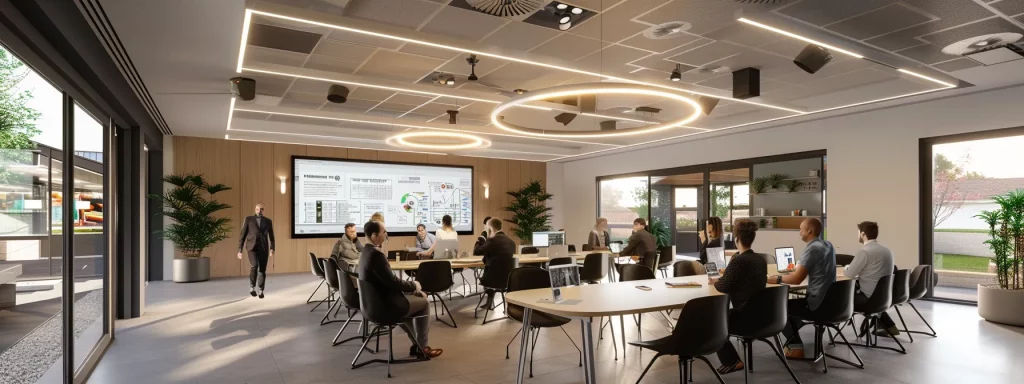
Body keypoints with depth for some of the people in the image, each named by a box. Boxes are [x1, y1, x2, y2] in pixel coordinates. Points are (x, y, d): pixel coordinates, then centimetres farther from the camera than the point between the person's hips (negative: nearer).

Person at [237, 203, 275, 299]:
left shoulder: (268, 221, 12)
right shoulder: (248, 219, 7)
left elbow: (271, 237, 9)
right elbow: (243, 236, 6)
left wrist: (272, 249, -6)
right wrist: (240, 250, 1)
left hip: (263, 248, 2)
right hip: (252, 247, -2)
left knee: (262, 270, -1)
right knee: (254, 266, -22)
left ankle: (260, 291, 14)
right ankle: (252, 287, 0)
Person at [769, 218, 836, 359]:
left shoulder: (812, 249, -19)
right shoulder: (829, 246, 9)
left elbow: (797, 279, -20)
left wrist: (778, 279, -5)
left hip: (817, 304, -9)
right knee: (794, 303, 29)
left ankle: (796, 347, 12)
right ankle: (793, 343, 27)